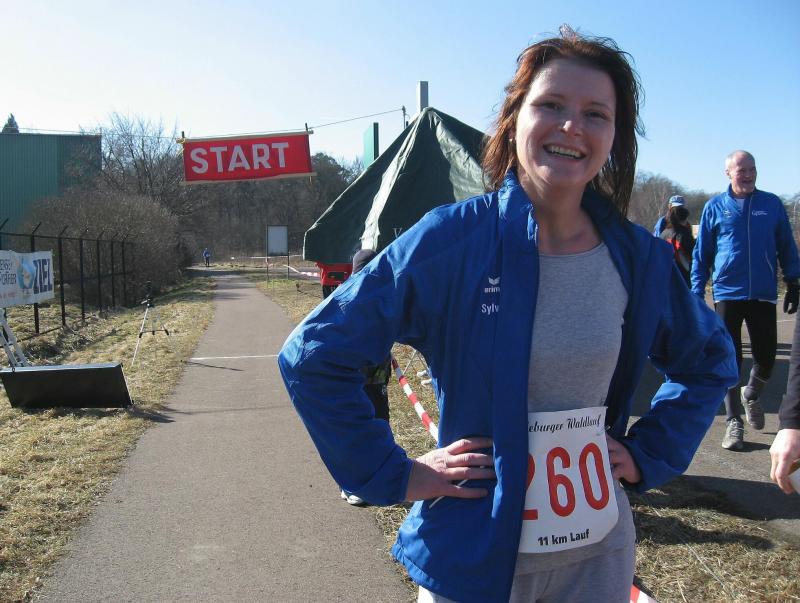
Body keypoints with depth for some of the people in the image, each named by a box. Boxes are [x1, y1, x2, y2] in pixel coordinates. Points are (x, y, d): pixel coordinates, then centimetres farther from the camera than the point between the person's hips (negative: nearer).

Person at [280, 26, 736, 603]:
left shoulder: (640, 258, -4)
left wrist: (648, 454, 3)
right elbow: (313, 355, -12)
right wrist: (393, 475, -12)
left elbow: (710, 361, 15)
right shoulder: (451, 239, -16)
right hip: (473, 555, -3)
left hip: (600, 553, 4)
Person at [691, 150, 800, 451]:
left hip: (764, 295, 1)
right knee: (730, 360, 1)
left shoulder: (772, 204, 5)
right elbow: (701, 254, 7)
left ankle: (751, 395, 37)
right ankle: (734, 422, 11)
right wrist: (697, 293, 3)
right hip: (727, 294, -1)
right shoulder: (714, 207, 3)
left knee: (766, 357, 5)